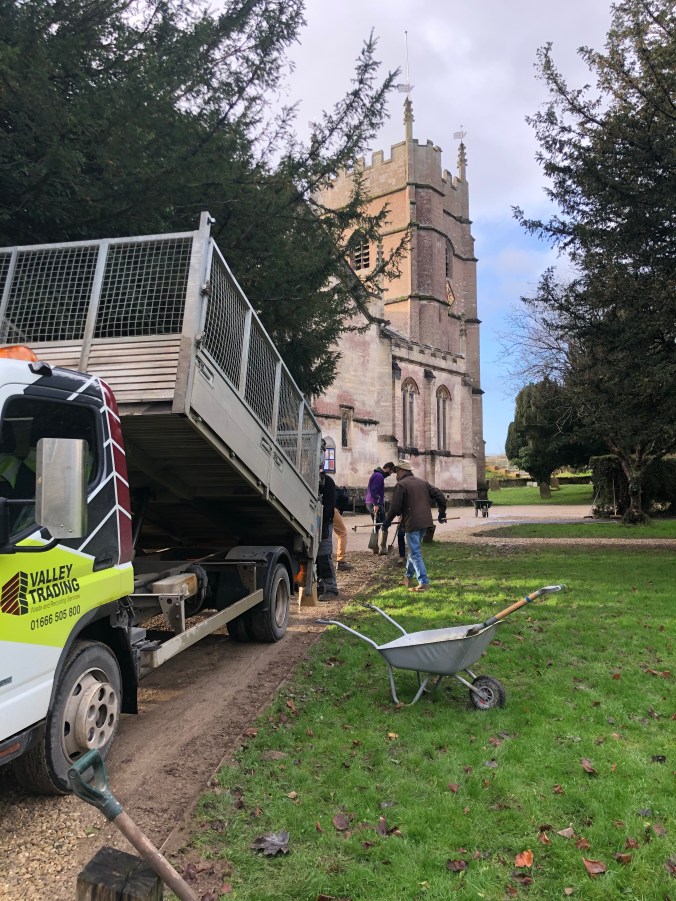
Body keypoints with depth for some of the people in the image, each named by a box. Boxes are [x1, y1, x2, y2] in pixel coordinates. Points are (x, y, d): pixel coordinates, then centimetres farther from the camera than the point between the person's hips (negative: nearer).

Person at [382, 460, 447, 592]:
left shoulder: (401, 484, -7)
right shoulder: (423, 482, 14)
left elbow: (395, 506, -10)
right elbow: (439, 495, 14)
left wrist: (387, 521, 4)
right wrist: (442, 513, 23)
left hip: (412, 523, -7)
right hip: (425, 522, 7)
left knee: (415, 553, -2)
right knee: (414, 550, 20)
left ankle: (424, 583, -4)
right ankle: (408, 577, 29)